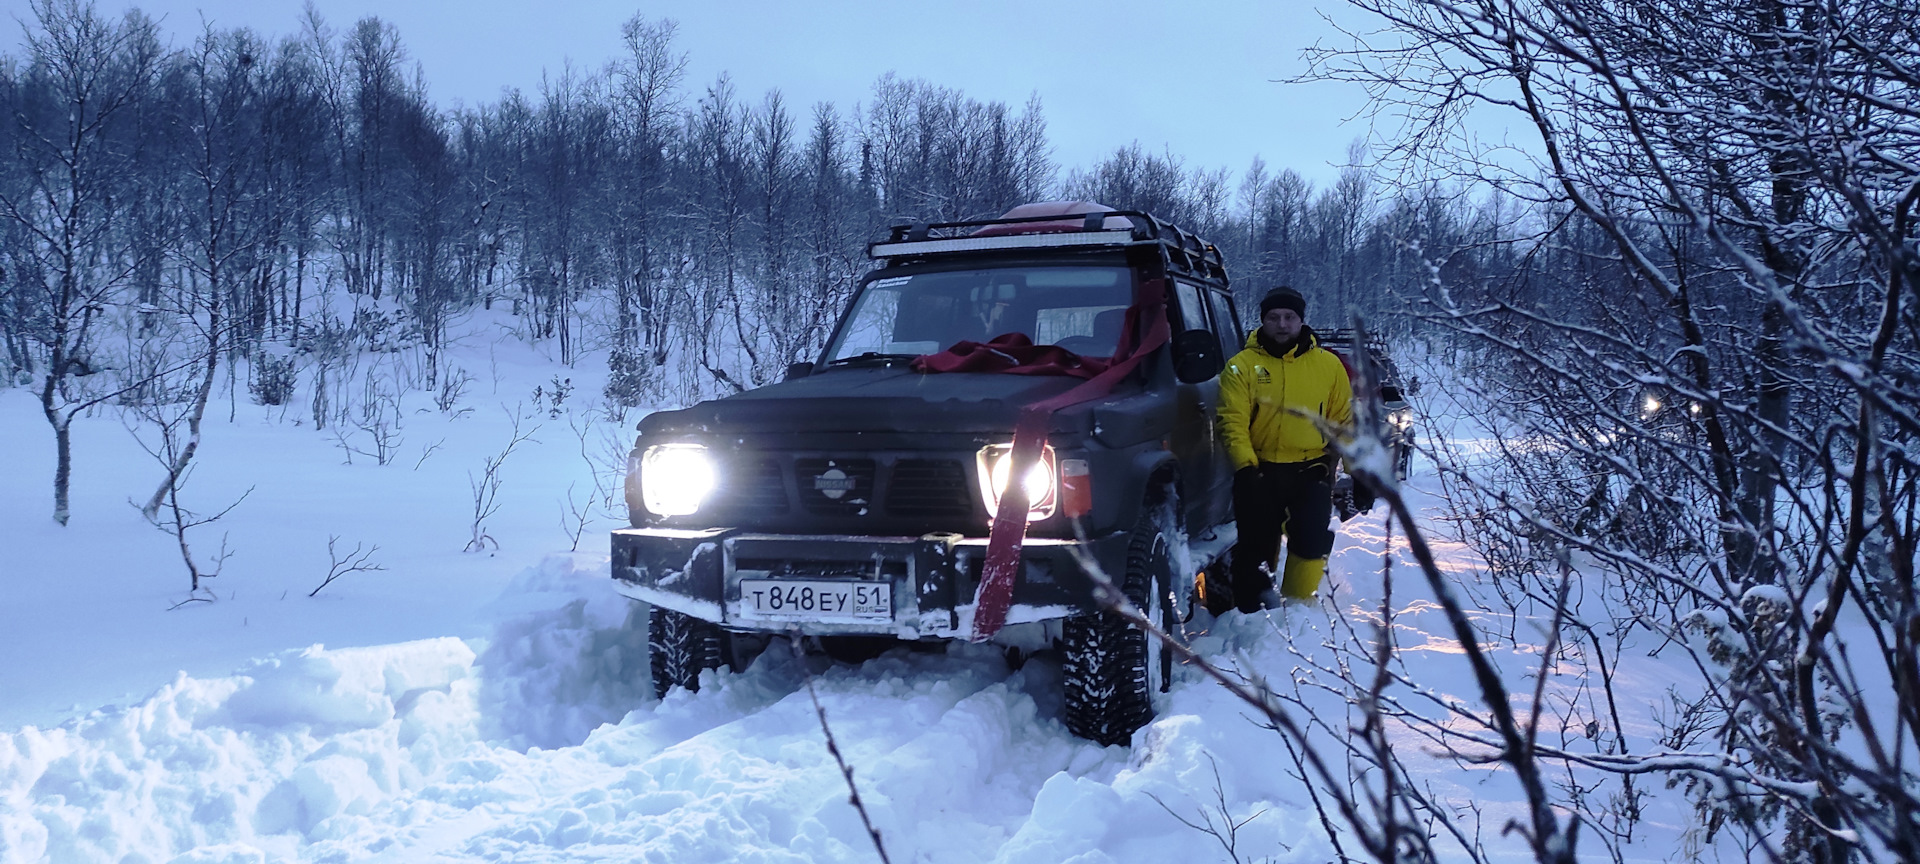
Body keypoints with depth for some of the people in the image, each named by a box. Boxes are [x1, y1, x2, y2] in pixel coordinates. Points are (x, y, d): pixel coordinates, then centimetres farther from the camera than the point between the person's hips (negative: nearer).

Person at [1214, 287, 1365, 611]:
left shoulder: (1328, 365, 4)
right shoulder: (1242, 366, -2)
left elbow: (1345, 421, 8)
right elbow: (1233, 422, -8)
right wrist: (1245, 467, -20)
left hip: (1312, 471, 1)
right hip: (1260, 472, -1)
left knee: (1313, 543, -2)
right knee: (1257, 545, 6)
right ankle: (1251, 614, 19)